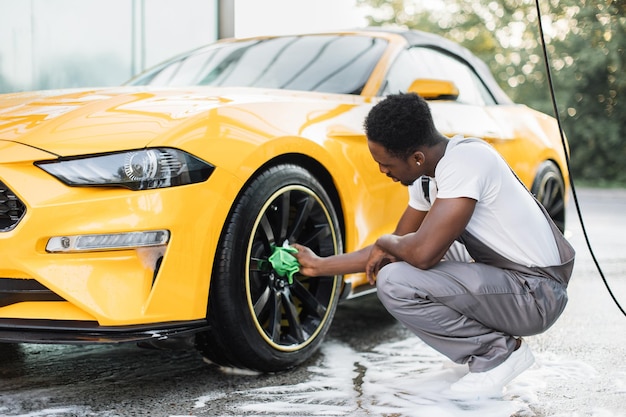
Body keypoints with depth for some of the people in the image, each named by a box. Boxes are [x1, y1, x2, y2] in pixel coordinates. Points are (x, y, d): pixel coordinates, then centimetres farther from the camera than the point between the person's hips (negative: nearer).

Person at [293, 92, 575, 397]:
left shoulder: (465, 161, -23)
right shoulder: (426, 177, 6)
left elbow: (423, 253, -30)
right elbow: (394, 247, 18)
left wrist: (385, 243, -7)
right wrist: (319, 266, 19)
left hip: (537, 292, -10)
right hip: (501, 280, 10)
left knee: (395, 283, -22)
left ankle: (497, 352, -4)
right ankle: (495, 349, 12)